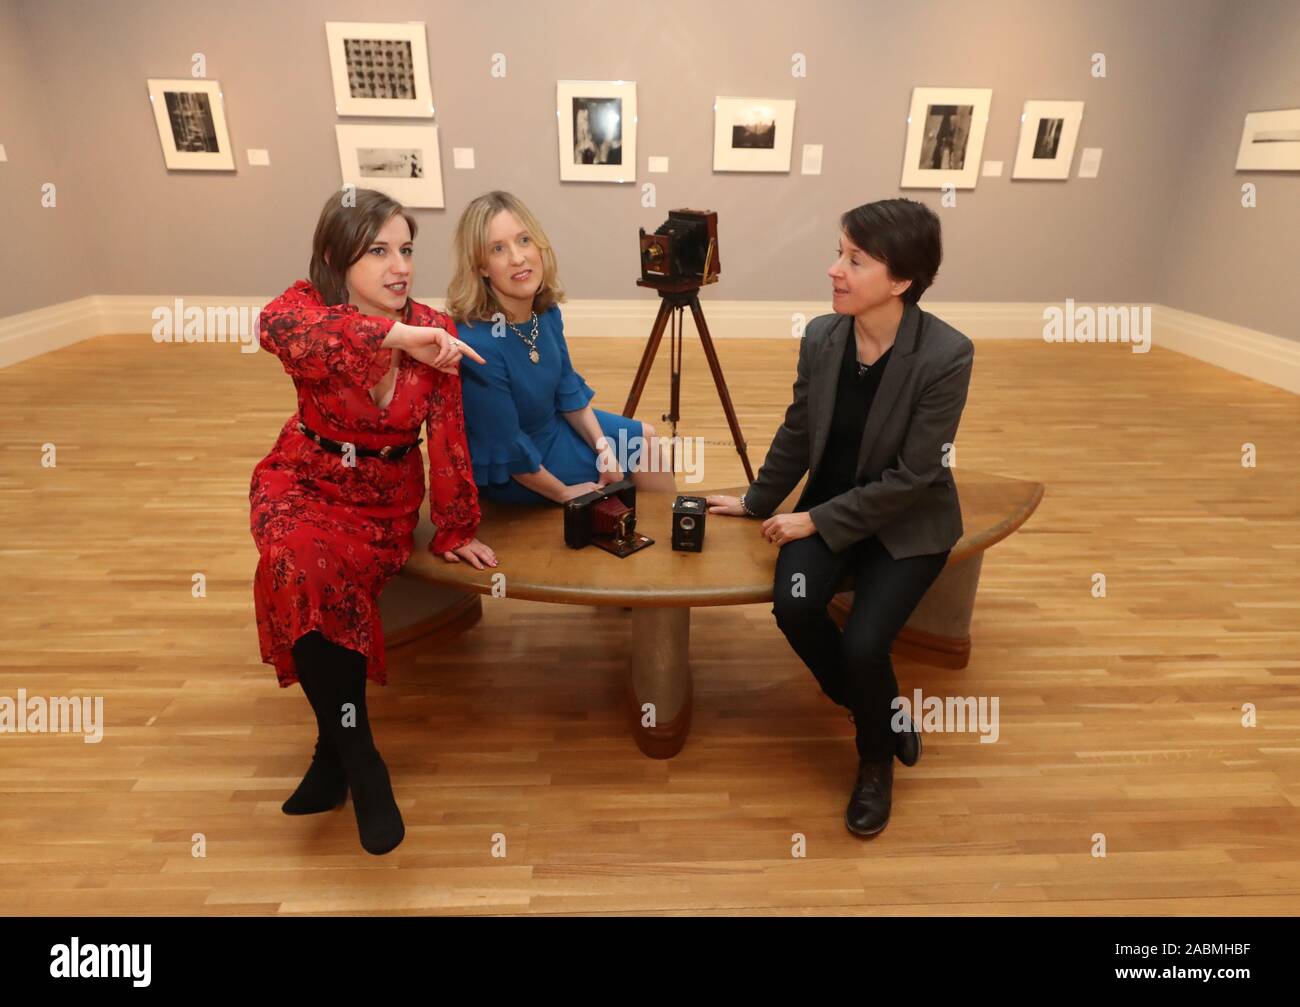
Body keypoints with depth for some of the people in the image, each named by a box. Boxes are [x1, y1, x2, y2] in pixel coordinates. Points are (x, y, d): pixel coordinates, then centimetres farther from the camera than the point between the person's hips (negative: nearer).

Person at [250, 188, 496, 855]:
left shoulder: (434, 333, -8)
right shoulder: (309, 303, -11)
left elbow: (448, 439, -8)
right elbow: (276, 327, -37)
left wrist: (455, 530, -8)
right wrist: (395, 336, -45)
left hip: (387, 495, 1)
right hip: (304, 481, 0)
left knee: (339, 575, -27)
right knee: (304, 564, -30)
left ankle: (333, 747, -3)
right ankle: (357, 763, -15)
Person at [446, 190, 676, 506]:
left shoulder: (546, 311, -11)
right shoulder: (476, 344, -35)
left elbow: (568, 389, 3)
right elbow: (508, 452, -26)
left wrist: (602, 445, -6)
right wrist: (565, 494, -15)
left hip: (552, 425, 7)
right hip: (510, 475, -7)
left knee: (645, 438, 13)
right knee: (638, 454, 1)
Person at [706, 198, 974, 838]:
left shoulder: (946, 355, -22)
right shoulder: (820, 336, -8)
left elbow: (912, 477, -20)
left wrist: (818, 522, -18)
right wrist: (757, 502, 13)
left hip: (908, 520, -4)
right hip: (830, 504, 4)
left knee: (863, 643, -20)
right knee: (793, 607, -21)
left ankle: (877, 760, 17)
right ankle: (881, 711, 13)